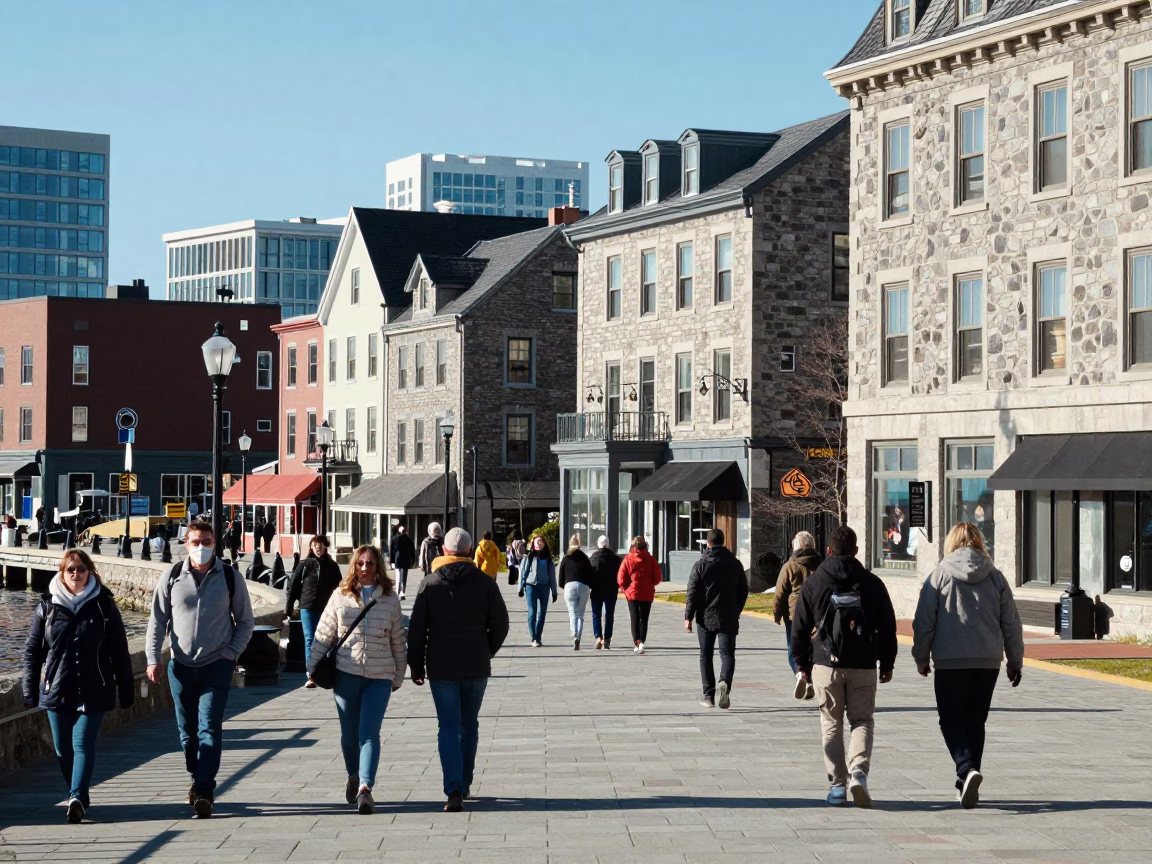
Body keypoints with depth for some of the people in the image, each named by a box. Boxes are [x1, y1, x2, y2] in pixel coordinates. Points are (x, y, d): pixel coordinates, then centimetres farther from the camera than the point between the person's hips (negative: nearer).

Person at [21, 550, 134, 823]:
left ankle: (77, 798, -21)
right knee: (63, 749, 8)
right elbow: (32, 650, 8)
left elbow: (119, 651, 4)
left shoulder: (103, 605, 1)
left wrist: (126, 690, 4)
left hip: (93, 692, -3)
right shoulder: (47, 606, 5)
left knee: (83, 744, -13)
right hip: (56, 691, 3)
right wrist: (30, 689, 4)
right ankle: (78, 796, 24)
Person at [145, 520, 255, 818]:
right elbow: (157, 620, 7)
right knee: (187, 730, 11)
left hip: (217, 665, -2)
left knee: (209, 728, -11)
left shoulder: (230, 577, -2)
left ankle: (204, 791, -14)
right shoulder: (172, 577, 1)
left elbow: (245, 622, 6)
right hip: (181, 666, 2)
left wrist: (231, 653, -5)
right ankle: (198, 778, 30)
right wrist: (153, 659, 0)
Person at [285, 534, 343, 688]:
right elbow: (293, 586, 2)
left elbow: (338, 588, 6)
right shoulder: (304, 565, 2)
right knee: (310, 640, -4)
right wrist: (288, 609, -2)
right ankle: (311, 675, -6)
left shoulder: (332, 566, 5)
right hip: (308, 608, -1)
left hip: (327, 609, 1)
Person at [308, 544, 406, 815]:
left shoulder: (390, 599, 3)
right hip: (346, 673, 1)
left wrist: (398, 676, 11)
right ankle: (353, 777, 35)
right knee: (349, 733, 11)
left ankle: (365, 788, -18)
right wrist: (313, 669, 3)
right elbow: (323, 635, 6)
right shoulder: (341, 596, 2)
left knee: (370, 733, -11)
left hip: (380, 678, -1)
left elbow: (398, 641, 9)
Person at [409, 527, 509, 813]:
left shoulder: (430, 584, -2)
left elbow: (416, 629, -1)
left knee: (448, 728, -1)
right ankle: (464, 786, 22)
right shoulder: (485, 584, -1)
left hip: (441, 668, -1)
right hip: (476, 668, 1)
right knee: (469, 726, 15)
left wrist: (416, 666, 7)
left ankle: (454, 791, -14)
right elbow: (500, 626, 1)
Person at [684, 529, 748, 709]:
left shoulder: (700, 565, -5)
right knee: (727, 654, 1)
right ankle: (724, 683, -26)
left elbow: (692, 593, -7)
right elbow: (743, 590, 9)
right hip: (729, 618, 1)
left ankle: (709, 695, 10)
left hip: (706, 618, -1)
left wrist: (688, 617, -2)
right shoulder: (735, 564, 4)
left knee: (706, 656, 10)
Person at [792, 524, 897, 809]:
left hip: (826, 665, 0)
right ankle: (858, 771, -14)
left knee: (831, 725, 9)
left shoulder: (813, 583, 1)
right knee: (862, 722, 9)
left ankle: (838, 784, 5)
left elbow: (800, 628, 3)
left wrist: (802, 663, 13)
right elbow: (888, 627, 6)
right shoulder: (872, 583, 3)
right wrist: (887, 663, 15)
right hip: (863, 666, 0)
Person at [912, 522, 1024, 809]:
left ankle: (966, 770, -20)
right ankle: (967, 785, 16)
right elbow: (1011, 622, 8)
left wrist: (921, 657, 9)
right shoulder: (994, 576, 5)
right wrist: (1015, 660, 18)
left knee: (951, 721, 4)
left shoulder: (940, 574, -3)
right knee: (976, 722, 14)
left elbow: (924, 620, -3)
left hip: (950, 661, -3)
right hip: (988, 661, 3)